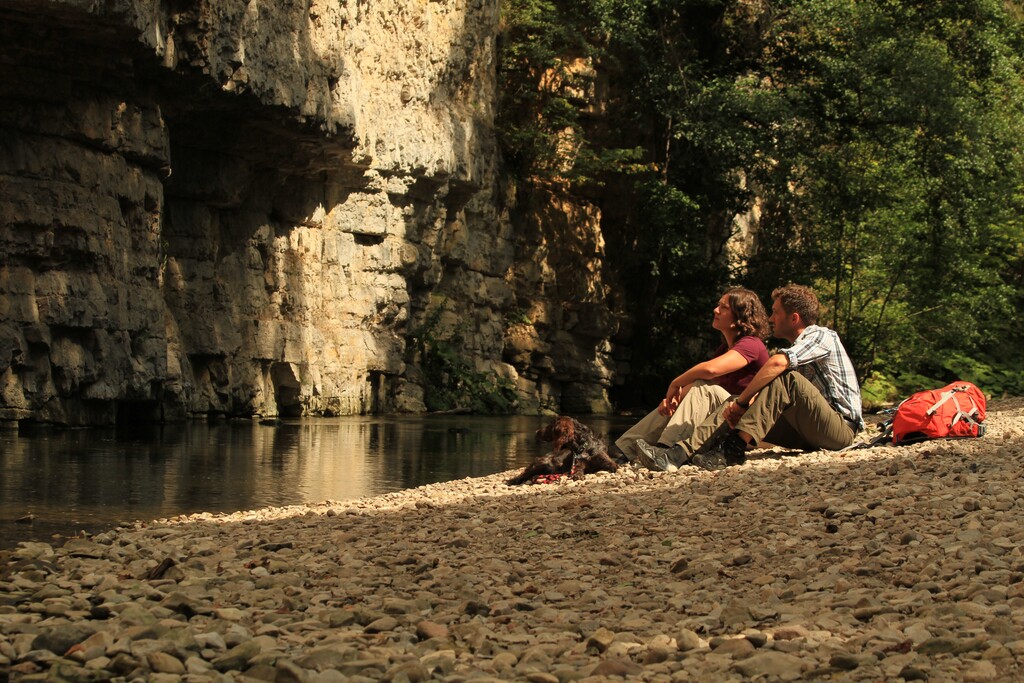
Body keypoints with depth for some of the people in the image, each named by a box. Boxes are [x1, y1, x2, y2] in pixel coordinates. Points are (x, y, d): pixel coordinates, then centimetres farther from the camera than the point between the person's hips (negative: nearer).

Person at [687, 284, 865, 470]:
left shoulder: (820, 335, -7)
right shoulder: (799, 347, 22)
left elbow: (777, 363, -26)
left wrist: (742, 401, -21)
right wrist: (737, 407, -10)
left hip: (843, 428, -9)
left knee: (785, 378, -27)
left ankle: (734, 448, -37)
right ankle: (693, 444, -25)